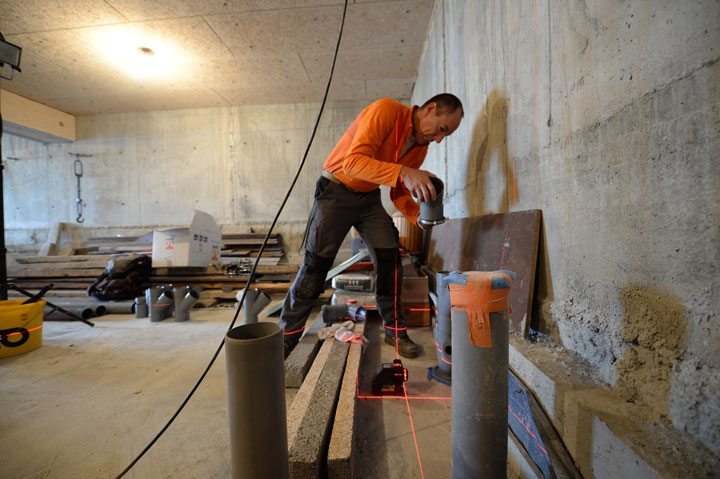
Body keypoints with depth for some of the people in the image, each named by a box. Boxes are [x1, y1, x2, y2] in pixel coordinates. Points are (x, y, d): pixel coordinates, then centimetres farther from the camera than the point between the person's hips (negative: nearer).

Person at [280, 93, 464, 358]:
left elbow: (399, 193, 5)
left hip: (369, 197, 6)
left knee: (390, 261, -5)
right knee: (315, 265, -6)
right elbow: (354, 161, -32)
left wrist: (418, 214, -15)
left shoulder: (420, 148, 3)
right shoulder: (386, 110, -19)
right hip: (336, 190, -6)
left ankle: (394, 331, 13)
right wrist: (403, 173, -44)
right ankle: (288, 333, 13)